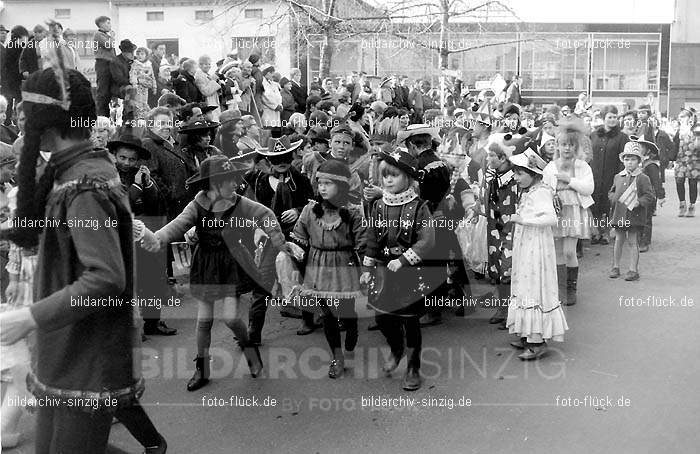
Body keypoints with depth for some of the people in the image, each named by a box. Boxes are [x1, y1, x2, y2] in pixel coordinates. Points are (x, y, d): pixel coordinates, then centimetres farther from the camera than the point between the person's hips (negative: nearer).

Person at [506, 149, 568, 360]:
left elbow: (551, 218, -28)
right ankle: (528, 336, 21)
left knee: (535, 289, -6)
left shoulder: (540, 193, -16)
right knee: (525, 288, 12)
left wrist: (523, 220, -26)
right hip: (524, 248, 9)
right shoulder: (527, 193, 12)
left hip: (537, 249, -9)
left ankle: (538, 342, 0)